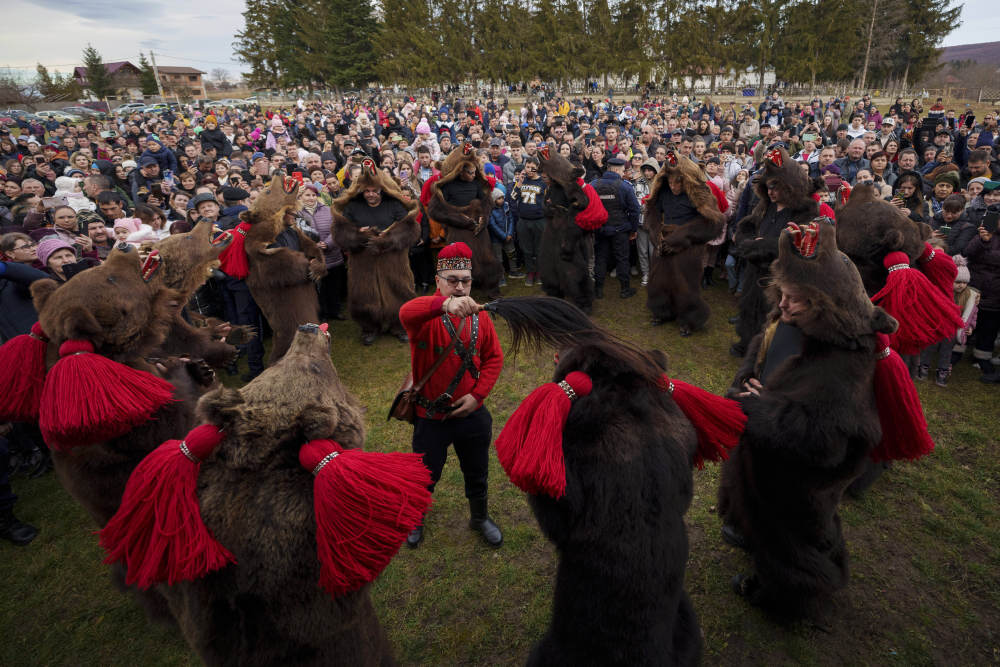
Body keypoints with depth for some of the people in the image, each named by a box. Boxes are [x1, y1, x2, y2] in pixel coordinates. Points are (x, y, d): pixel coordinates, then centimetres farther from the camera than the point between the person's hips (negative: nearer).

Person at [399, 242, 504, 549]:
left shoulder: (479, 316, -4)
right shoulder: (428, 315, -18)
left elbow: (494, 357, 3)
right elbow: (406, 313, -42)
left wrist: (477, 394, -11)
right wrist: (445, 304, -62)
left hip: (472, 415, 3)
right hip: (430, 417, -3)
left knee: (477, 474, 22)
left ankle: (480, 518, 51)